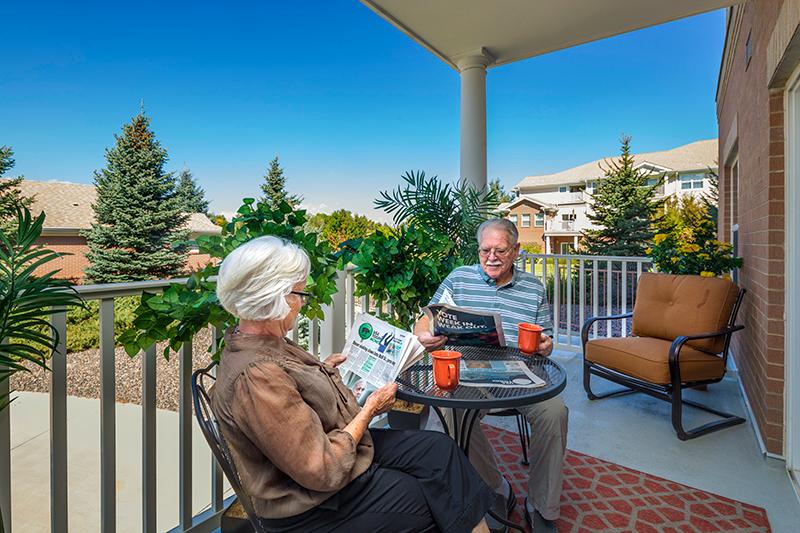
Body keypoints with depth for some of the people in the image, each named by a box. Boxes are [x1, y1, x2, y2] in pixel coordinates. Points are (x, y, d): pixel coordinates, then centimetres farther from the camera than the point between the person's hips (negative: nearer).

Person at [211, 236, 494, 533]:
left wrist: (321, 369, 9)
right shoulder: (256, 376, -33)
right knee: (441, 501, 1)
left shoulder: (262, 345, -3)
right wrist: (369, 410, -17)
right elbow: (322, 472, -28)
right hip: (316, 502, -8)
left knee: (440, 449, 2)